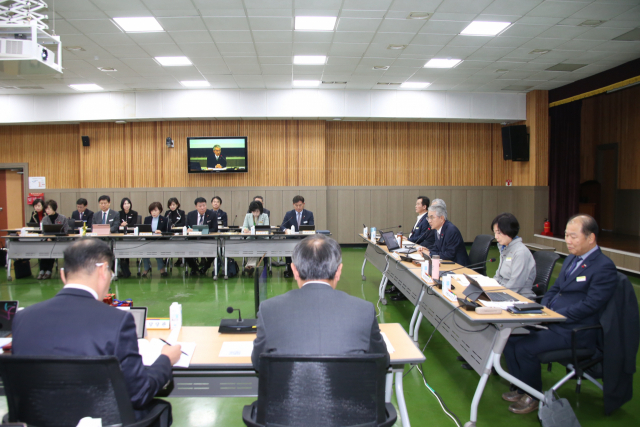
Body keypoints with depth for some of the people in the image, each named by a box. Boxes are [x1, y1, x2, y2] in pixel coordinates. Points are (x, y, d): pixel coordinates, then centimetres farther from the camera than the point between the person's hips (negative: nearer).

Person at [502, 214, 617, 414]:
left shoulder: (604, 267, -14)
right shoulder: (571, 259, 14)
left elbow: (589, 305, -21)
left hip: (574, 331, -9)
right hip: (552, 321, 9)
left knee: (524, 347, -22)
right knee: (510, 335, -4)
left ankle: (534, 396, 3)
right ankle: (520, 388, 12)